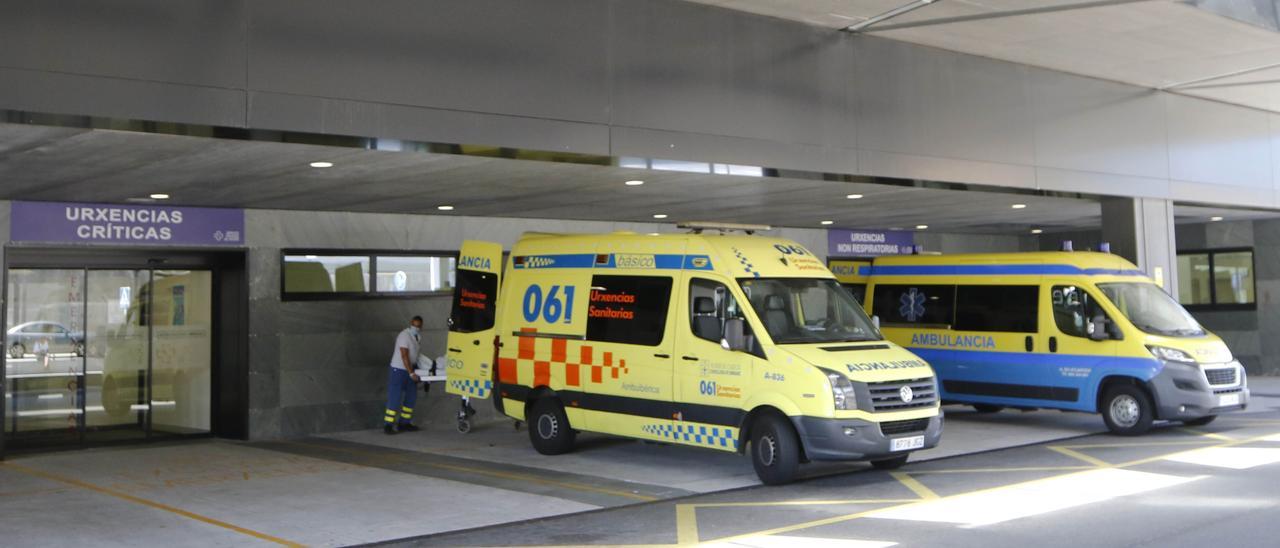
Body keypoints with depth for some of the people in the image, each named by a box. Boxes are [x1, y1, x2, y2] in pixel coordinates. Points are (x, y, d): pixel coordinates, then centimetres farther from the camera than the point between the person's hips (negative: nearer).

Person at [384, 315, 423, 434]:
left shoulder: (415, 336, 10)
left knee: (411, 397, 11)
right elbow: (404, 356, -24)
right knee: (395, 398, -9)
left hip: (410, 369, 9)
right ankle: (388, 426, -7)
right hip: (400, 370, -9)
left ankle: (404, 423, 19)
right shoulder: (405, 336, -18)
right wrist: (411, 373, -27)